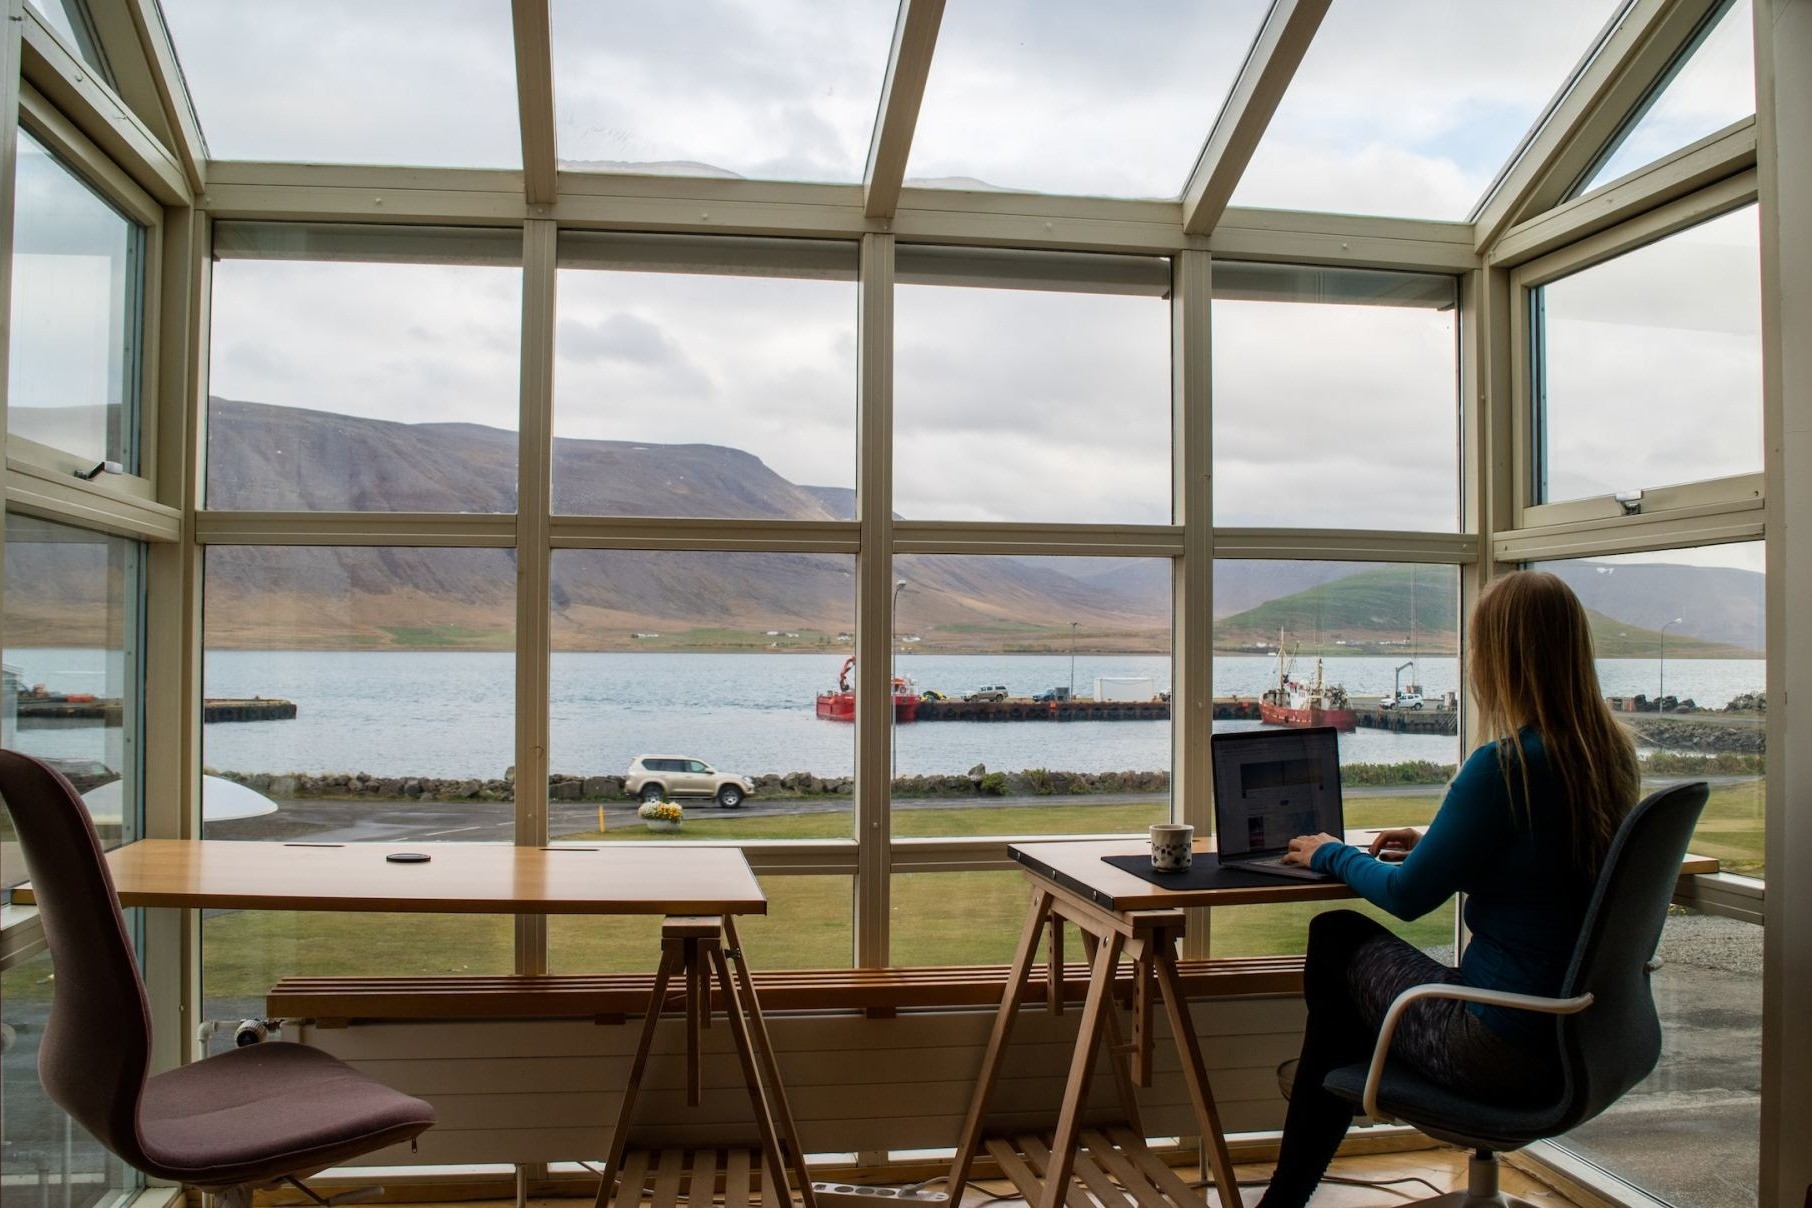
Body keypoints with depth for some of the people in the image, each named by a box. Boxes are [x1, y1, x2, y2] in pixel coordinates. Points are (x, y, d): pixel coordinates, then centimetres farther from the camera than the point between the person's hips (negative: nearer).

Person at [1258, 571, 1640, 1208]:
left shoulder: (1506, 766, -23)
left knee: (1338, 937, 11)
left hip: (1503, 1050, -8)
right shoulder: (1613, 757, 2)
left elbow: (1407, 896, -14)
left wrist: (1332, 854, 4)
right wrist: (1432, 846, 21)